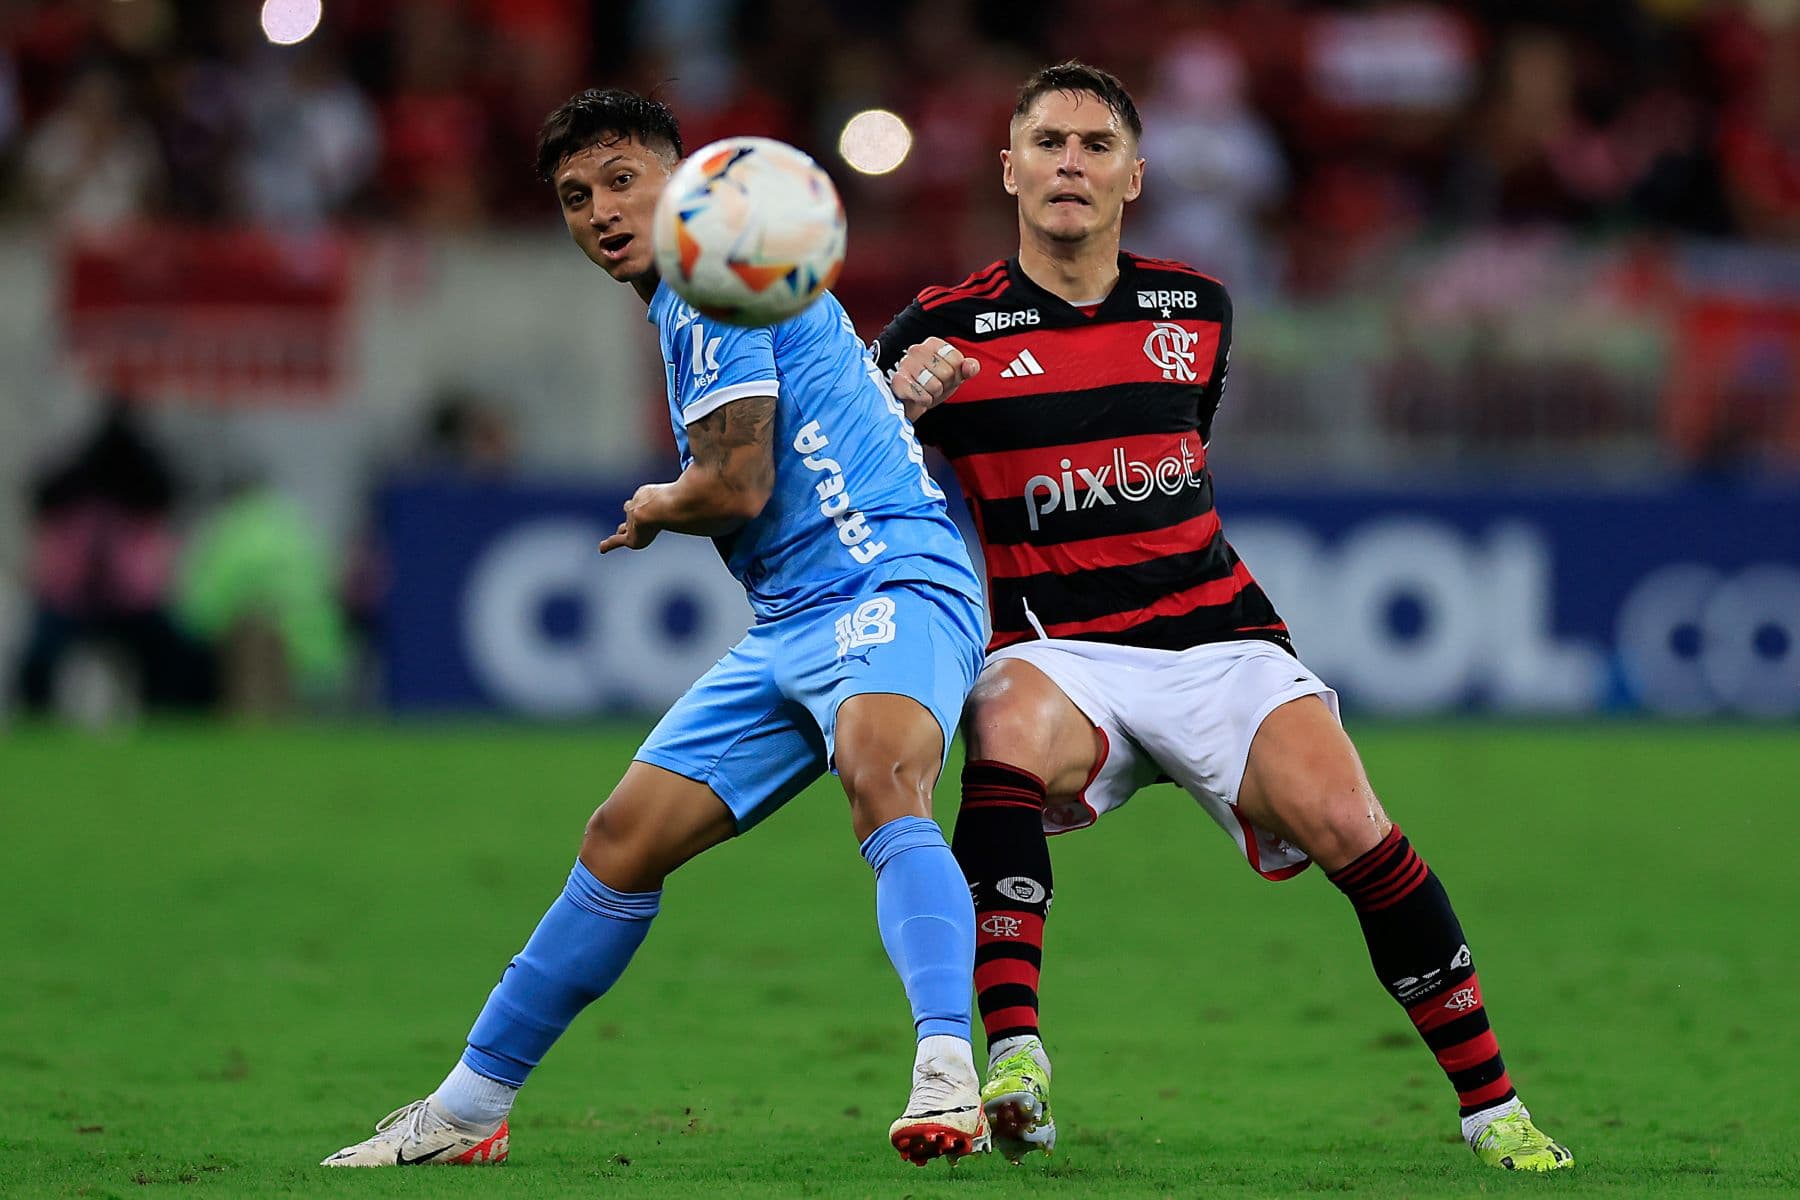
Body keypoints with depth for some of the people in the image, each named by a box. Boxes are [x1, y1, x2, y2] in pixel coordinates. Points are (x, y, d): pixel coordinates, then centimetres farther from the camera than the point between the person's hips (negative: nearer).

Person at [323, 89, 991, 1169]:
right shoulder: (687, 304, 23)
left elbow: (738, 487, -12)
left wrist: (652, 512, 6)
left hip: (891, 583, -10)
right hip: (792, 623, 10)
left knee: (881, 771, -38)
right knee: (624, 839, 8)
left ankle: (948, 1076, -53)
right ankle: (468, 1109, 18)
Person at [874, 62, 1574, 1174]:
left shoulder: (1195, 306, 13)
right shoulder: (945, 330, 2)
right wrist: (898, 401, -17)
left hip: (1214, 635, 2)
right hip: (1055, 649, -2)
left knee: (1345, 822, -20)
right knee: (1011, 740, -37)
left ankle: (1491, 1103, -10)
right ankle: (1013, 1058, -43)